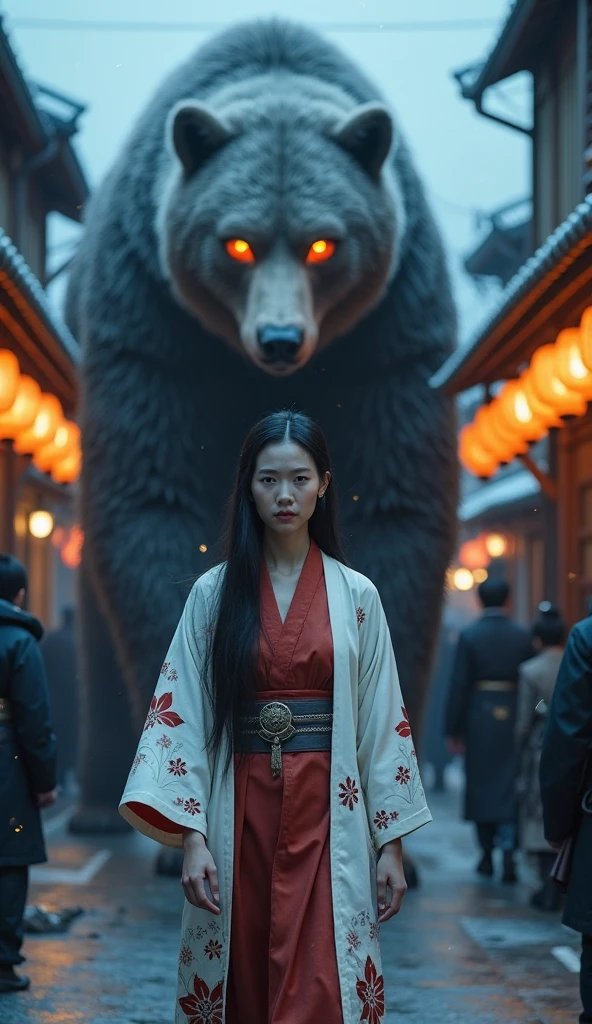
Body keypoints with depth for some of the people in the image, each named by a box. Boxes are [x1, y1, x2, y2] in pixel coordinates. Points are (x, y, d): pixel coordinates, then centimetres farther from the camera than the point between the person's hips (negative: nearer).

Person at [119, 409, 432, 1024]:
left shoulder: (356, 596, 4)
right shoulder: (214, 594, 3)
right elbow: (182, 714, -1)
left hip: (327, 816, -1)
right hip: (239, 814, 1)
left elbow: (381, 721, 3)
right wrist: (190, 835, -10)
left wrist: (391, 842, 0)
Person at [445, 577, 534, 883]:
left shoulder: (469, 636, -4)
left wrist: (454, 729, -2)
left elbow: (459, 684, -6)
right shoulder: (523, 636, 1)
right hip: (513, 717, 1)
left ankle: (487, 855, 17)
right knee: (510, 786, 2)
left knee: (480, 785, 10)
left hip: (479, 718, -1)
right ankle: (508, 851, -12)